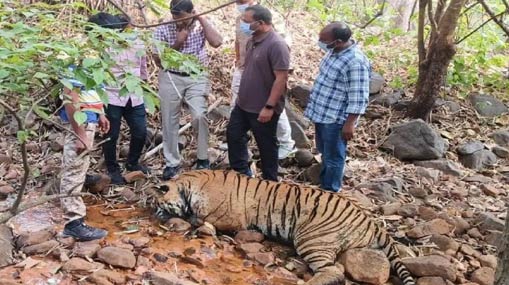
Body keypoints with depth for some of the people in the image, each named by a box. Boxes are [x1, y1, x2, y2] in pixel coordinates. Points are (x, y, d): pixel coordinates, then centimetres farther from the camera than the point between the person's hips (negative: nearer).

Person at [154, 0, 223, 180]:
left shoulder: (200, 26, -2)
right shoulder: (163, 30, -5)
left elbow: (217, 42, -19)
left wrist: (202, 19, -15)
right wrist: (177, 43, -16)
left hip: (196, 78, -1)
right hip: (170, 78, 1)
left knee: (199, 116, -18)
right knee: (169, 121, 4)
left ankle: (203, 158, 0)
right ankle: (172, 163, 18)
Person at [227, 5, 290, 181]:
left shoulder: (276, 45, -22)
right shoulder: (252, 41, 6)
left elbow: (281, 78, -24)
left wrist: (269, 107, -25)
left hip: (263, 109, -9)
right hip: (243, 104, 9)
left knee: (266, 146, 7)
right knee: (233, 135, 18)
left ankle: (270, 182, 25)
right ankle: (241, 173, 35)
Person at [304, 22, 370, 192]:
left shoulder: (356, 62, -25)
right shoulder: (334, 51, 3)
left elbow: (358, 98, -23)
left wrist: (349, 123, -22)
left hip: (336, 118, -9)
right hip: (321, 113, 9)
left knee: (333, 158, 7)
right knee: (324, 153, 24)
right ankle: (323, 185, 41)